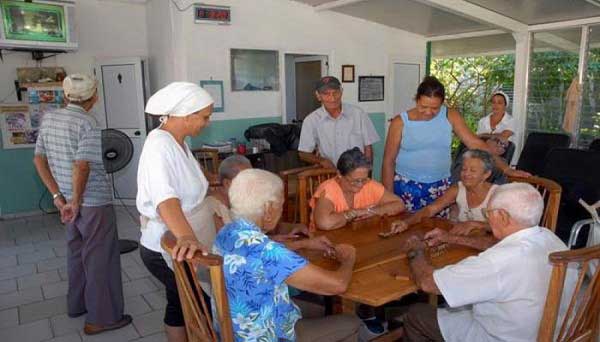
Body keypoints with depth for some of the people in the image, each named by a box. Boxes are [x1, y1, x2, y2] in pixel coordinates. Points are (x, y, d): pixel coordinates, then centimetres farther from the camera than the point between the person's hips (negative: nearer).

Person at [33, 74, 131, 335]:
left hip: (70, 200, 8)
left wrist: (58, 196, 5)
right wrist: (76, 202, -15)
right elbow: (81, 166, -25)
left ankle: (77, 304, 37)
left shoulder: (48, 118, 5)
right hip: (95, 202, -7)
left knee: (76, 252, 22)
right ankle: (101, 317, 12)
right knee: (100, 258, 3)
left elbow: (39, 159, 6)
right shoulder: (87, 123, -17)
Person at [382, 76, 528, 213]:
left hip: (440, 187, 2)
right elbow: (389, 161, -4)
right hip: (406, 187, -1)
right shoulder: (400, 122, -6)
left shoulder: (450, 117, -1)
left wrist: (506, 168, -9)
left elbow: (475, 143, -2)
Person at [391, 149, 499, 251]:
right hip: (460, 241, 2)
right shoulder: (457, 189, 0)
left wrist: (473, 224, -36)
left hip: (485, 246, -1)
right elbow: (430, 209, -9)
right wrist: (407, 222, -25)